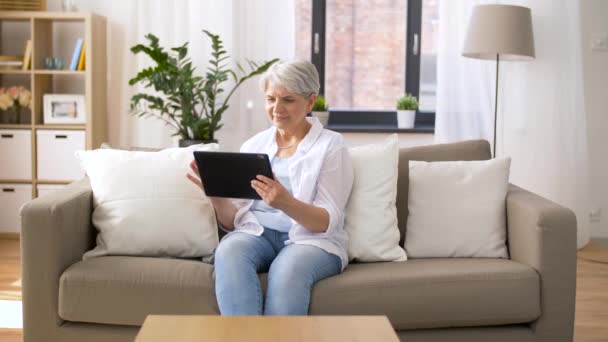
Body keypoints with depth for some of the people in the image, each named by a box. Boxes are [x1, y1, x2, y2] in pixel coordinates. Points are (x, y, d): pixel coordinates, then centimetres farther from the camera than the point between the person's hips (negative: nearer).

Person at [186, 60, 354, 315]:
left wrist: (285, 202, -26)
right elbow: (233, 220, 10)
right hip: (257, 234, 3)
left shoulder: (330, 146, 3)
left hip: (311, 239, -3)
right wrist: (216, 195, -12)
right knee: (229, 251, -31)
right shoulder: (253, 145, 14)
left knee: (287, 270, -37)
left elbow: (328, 222, -7)